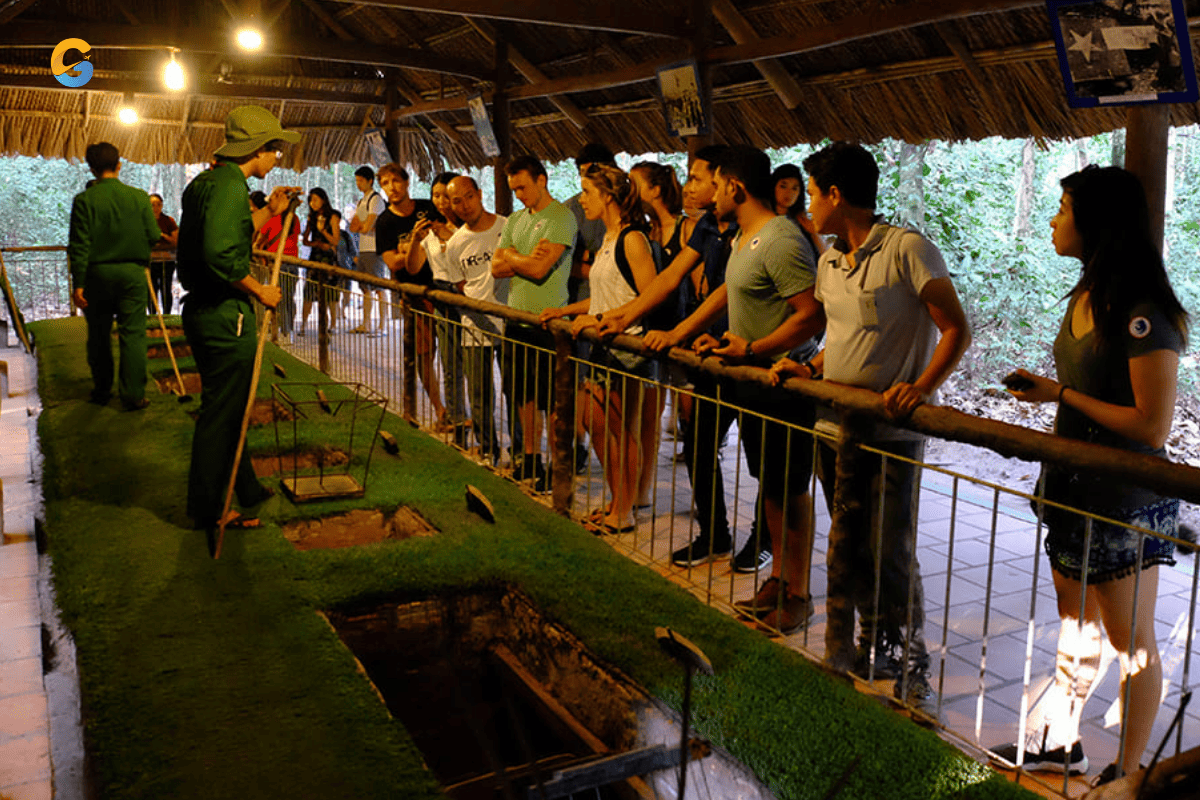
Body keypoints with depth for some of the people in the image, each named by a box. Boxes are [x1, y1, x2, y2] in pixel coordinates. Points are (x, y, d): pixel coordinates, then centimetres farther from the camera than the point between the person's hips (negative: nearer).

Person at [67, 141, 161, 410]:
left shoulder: (84, 200, -6)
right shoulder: (139, 197, -4)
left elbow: (79, 246, -8)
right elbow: (153, 236, -3)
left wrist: (78, 284, -4)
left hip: (97, 273, 0)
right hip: (132, 272, 0)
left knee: (99, 335, 13)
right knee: (132, 335, 2)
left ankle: (101, 391, 23)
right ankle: (133, 396, 1)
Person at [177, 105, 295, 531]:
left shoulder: (203, 182, 15)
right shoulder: (230, 184, -18)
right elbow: (221, 255, -29)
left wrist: (267, 212, 23)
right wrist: (259, 290, -17)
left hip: (202, 309, 11)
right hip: (225, 316, -11)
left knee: (229, 406, 20)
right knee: (222, 411, 0)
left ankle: (245, 488, 33)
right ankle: (208, 508, 11)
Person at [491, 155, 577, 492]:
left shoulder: (561, 218, -11)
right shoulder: (515, 220, 14)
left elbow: (540, 269, -20)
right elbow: (496, 267, 6)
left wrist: (511, 256, -2)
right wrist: (527, 259, -12)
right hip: (517, 319, 8)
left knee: (552, 401, -1)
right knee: (524, 395, 15)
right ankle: (530, 460, 28)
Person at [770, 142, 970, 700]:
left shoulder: (907, 249, -10)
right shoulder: (829, 262, 15)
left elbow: (956, 330, -12)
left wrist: (921, 387, -27)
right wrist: (810, 370, 5)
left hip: (891, 431, -7)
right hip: (835, 425, 8)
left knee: (890, 554, -4)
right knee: (846, 548, 14)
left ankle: (910, 664, 15)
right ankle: (867, 651, 30)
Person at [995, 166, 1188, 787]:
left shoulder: (1144, 316, -21)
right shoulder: (1086, 297, 7)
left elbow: (1152, 426, -24)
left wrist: (1059, 394, -19)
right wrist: (1046, 389, 4)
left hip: (1126, 502, -9)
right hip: (1074, 487, 9)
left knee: (1131, 641, 7)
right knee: (1076, 621, 20)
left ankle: (1129, 771, 24)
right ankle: (1061, 742, 36)